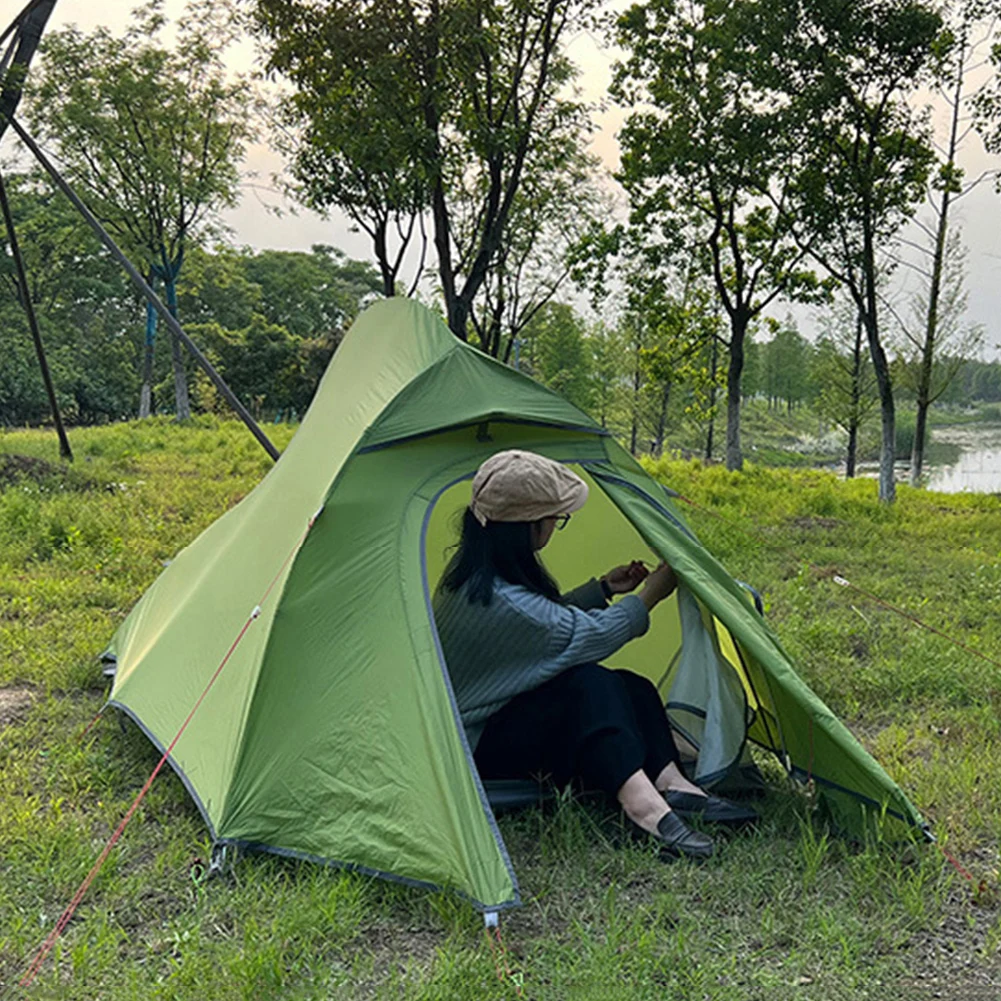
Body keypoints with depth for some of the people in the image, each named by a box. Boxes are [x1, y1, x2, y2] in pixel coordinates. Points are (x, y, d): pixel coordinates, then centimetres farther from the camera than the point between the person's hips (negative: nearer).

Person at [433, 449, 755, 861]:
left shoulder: (481, 566, 2)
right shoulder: (492, 598, -30)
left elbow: (548, 619, 18)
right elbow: (584, 635, -23)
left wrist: (602, 589, 8)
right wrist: (649, 596, -10)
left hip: (504, 714, 10)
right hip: (476, 747, -10)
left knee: (630, 688, -7)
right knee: (588, 684, -31)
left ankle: (670, 782, -17)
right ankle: (641, 802, -38)